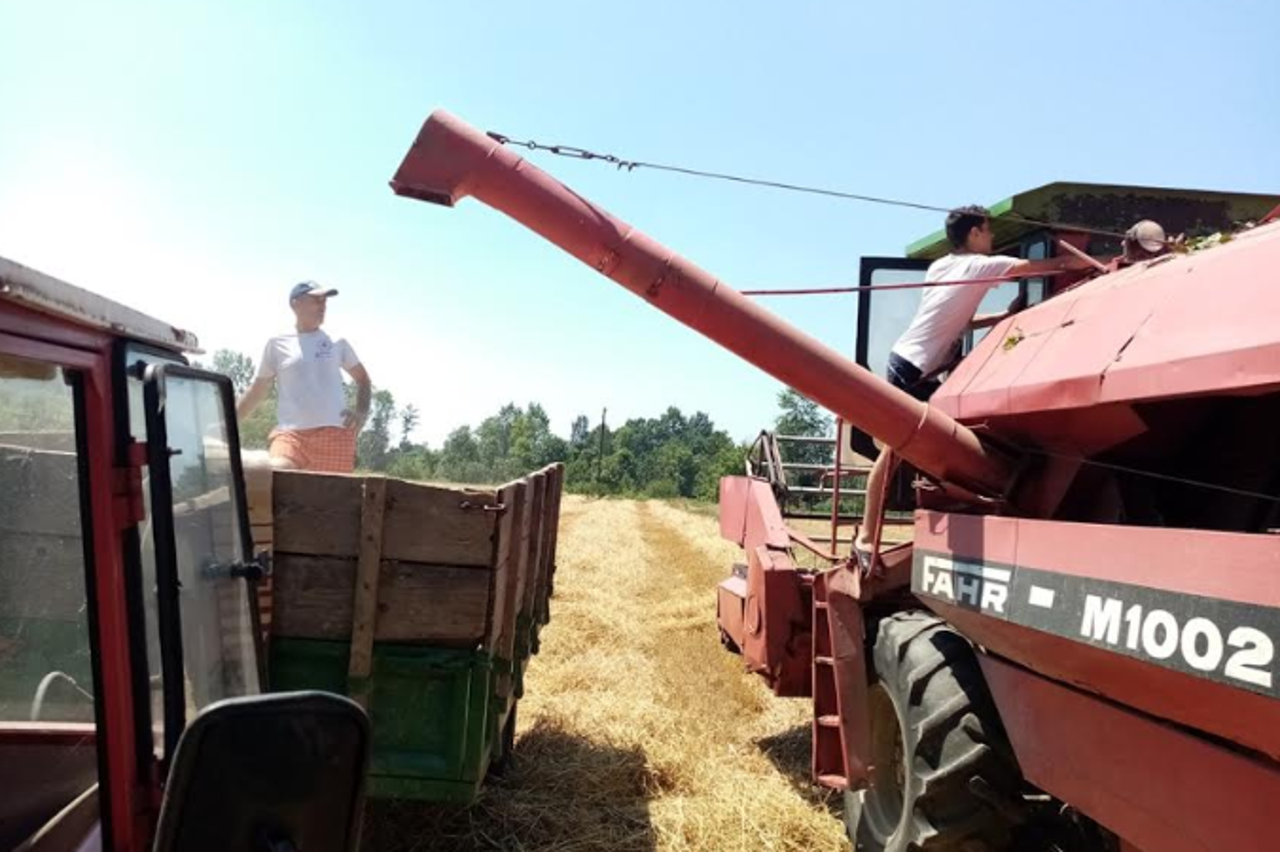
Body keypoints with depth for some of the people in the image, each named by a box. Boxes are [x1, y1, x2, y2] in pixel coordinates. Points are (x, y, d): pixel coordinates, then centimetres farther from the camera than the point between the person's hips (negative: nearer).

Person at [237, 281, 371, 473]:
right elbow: (257, 391, 18)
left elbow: (363, 379, 22)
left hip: (335, 433, 1)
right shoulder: (277, 344, 10)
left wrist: (361, 412, 4)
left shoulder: (336, 342, 13)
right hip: (290, 432, -1)